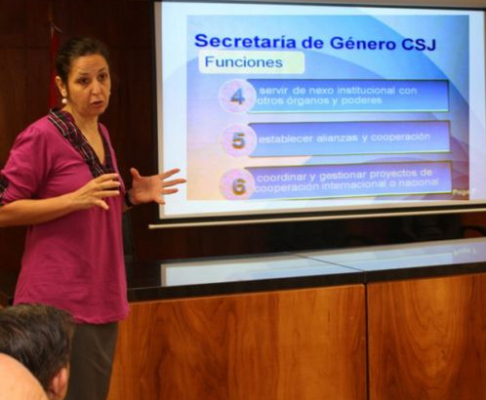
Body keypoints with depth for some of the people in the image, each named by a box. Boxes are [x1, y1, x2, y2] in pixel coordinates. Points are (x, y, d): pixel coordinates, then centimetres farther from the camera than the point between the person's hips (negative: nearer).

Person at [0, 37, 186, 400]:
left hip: (101, 295, 8)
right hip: (60, 300, -8)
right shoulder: (42, 136, -13)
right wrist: (76, 199, -22)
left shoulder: (101, 134, 11)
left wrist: (132, 197, 5)